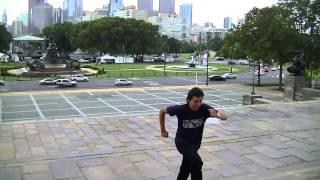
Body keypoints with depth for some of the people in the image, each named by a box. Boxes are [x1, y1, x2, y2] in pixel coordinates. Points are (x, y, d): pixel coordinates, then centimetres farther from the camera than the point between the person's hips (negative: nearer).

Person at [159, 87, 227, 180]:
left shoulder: (204, 108, -19)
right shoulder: (180, 109, -24)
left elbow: (224, 117, -21)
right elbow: (162, 111, -9)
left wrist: (217, 114, -44)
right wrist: (163, 130, -2)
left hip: (196, 142, 4)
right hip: (182, 142, -4)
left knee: (186, 167, 21)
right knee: (197, 162, -26)